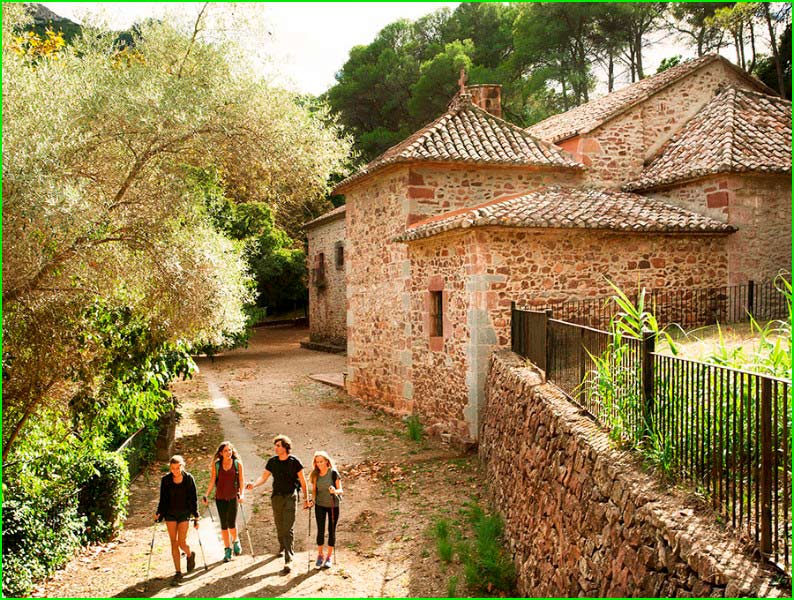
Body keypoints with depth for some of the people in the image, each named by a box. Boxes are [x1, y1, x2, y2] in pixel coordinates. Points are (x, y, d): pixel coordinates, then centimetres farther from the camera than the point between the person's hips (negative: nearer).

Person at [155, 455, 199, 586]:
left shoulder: (188, 478, -9)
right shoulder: (165, 480, -5)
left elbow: (193, 499, -3)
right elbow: (163, 499, 5)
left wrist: (196, 517, -3)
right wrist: (158, 513, -2)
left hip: (184, 513, -2)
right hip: (170, 514, 2)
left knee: (181, 543, -4)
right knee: (174, 543, 1)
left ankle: (190, 555, 30)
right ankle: (178, 572, 10)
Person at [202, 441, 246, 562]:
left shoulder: (238, 463, 0)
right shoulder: (216, 465, 2)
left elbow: (241, 480, 0)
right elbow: (212, 481, 6)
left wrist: (241, 494, -12)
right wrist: (206, 495, -1)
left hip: (233, 497, -2)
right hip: (220, 498, 2)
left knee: (232, 523, -7)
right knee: (223, 524, 5)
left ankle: (236, 541, 23)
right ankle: (227, 549, 17)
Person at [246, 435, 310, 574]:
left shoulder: (294, 462, -7)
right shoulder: (272, 461, 2)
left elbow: (302, 481, -1)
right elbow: (263, 477, 2)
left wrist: (306, 498, 2)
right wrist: (254, 484, -18)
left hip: (290, 496, -4)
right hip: (277, 497, 4)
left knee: (288, 528, -10)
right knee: (279, 526, 15)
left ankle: (288, 561, -11)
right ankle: (282, 546, 44)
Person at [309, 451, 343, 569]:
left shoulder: (333, 473, -15)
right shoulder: (315, 474, -4)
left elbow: (340, 490, -13)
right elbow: (314, 490, 6)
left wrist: (335, 491, -34)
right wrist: (312, 500, -11)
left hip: (333, 505, -2)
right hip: (320, 505, 2)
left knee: (331, 531, 6)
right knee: (320, 530, 2)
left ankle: (329, 557, 19)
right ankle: (320, 555, 18)